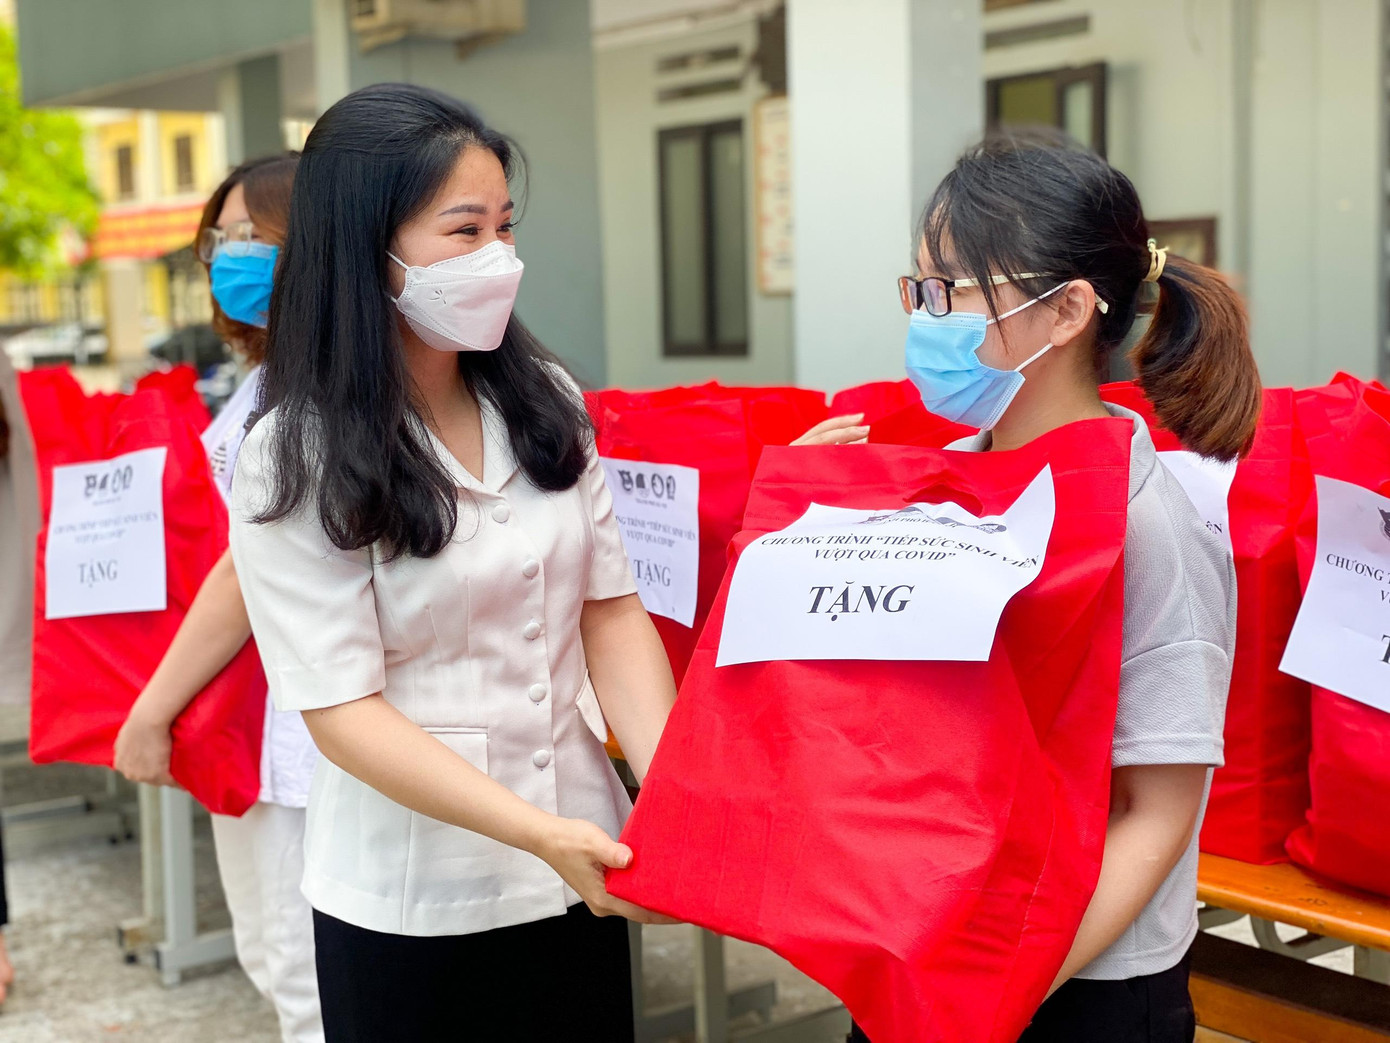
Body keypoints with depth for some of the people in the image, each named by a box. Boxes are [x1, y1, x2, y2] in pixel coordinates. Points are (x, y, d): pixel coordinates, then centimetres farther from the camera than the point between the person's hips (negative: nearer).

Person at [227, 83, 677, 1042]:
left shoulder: (544, 402, 0)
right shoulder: (295, 462, -13)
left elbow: (612, 609, 2)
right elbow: (342, 708, -15)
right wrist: (539, 835, -23)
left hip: (582, 870, 4)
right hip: (411, 901, -4)